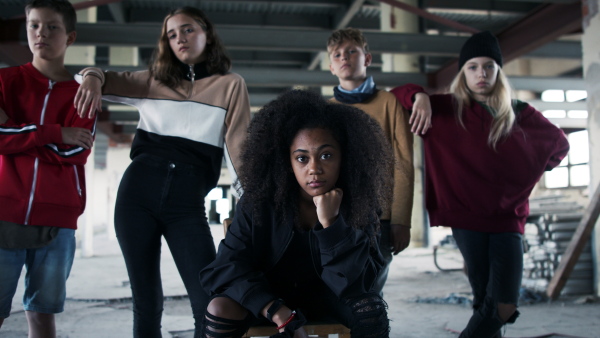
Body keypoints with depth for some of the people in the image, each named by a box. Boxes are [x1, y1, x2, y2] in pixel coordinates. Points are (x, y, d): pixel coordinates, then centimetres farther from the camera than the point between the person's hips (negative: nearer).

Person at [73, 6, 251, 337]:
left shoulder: (230, 85, 8)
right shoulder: (152, 80, 15)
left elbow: (238, 149, 2)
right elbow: (99, 79, 19)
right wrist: (93, 77, -6)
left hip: (187, 202, -2)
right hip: (138, 193, 2)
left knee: (210, 304, -10)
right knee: (146, 303, 6)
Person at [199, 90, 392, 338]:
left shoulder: (358, 205, -18)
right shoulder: (258, 203, -19)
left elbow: (352, 286, -25)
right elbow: (226, 268, -22)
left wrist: (330, 223, -38)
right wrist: (279, 313, -35)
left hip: (329, 299, 1)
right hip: (269, 296, 0)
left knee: (371, 308, -29)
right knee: (220, 309, -28)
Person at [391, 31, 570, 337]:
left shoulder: (520, 114, 8)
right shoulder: (446, 109, 3)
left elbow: (559, 144, 22)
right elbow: (398, 95, 4)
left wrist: (532, 173, 10)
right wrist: (419, 96, -16)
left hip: (508, 216, 2)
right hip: (466, 216, -2)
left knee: (504, 305, -7)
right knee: (486, 301, -2)